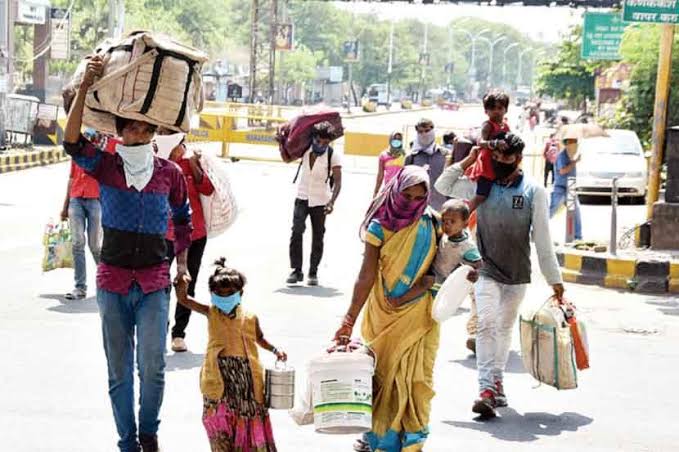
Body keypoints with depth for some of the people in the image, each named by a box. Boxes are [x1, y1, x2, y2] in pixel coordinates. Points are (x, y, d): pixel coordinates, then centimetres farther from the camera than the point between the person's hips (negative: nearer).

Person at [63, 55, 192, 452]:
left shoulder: (170, 173, 0)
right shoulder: (105, 166, -3)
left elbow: (183, 219, 16)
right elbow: (72, 142, -22)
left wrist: (182, 263, 13)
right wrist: (86, 86, -30)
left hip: (155, 281, 0)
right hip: (113, 281, 1)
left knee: (153, 366, -9)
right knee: (119, 371, 8)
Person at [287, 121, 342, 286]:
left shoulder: (333, 155, -13)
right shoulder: (306, 149, -4)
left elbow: (337, 182, -17)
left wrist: (332, 201, -31)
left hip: (320, 201, -1)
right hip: (302, 198, 1)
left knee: (317, 237, 6)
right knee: (297, 231, -16)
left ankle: (313, 273, 18)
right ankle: (296, 270, -12)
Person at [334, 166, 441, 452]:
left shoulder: (431, 226, -4)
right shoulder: (380, 226, -8)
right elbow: (366, 277, -13)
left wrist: (407, 297, -17)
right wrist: (349, 321, -22)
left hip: (416, 313, 0)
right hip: (382, 314, 0)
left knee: (413, 378, 0)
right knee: (379, 373, 4)